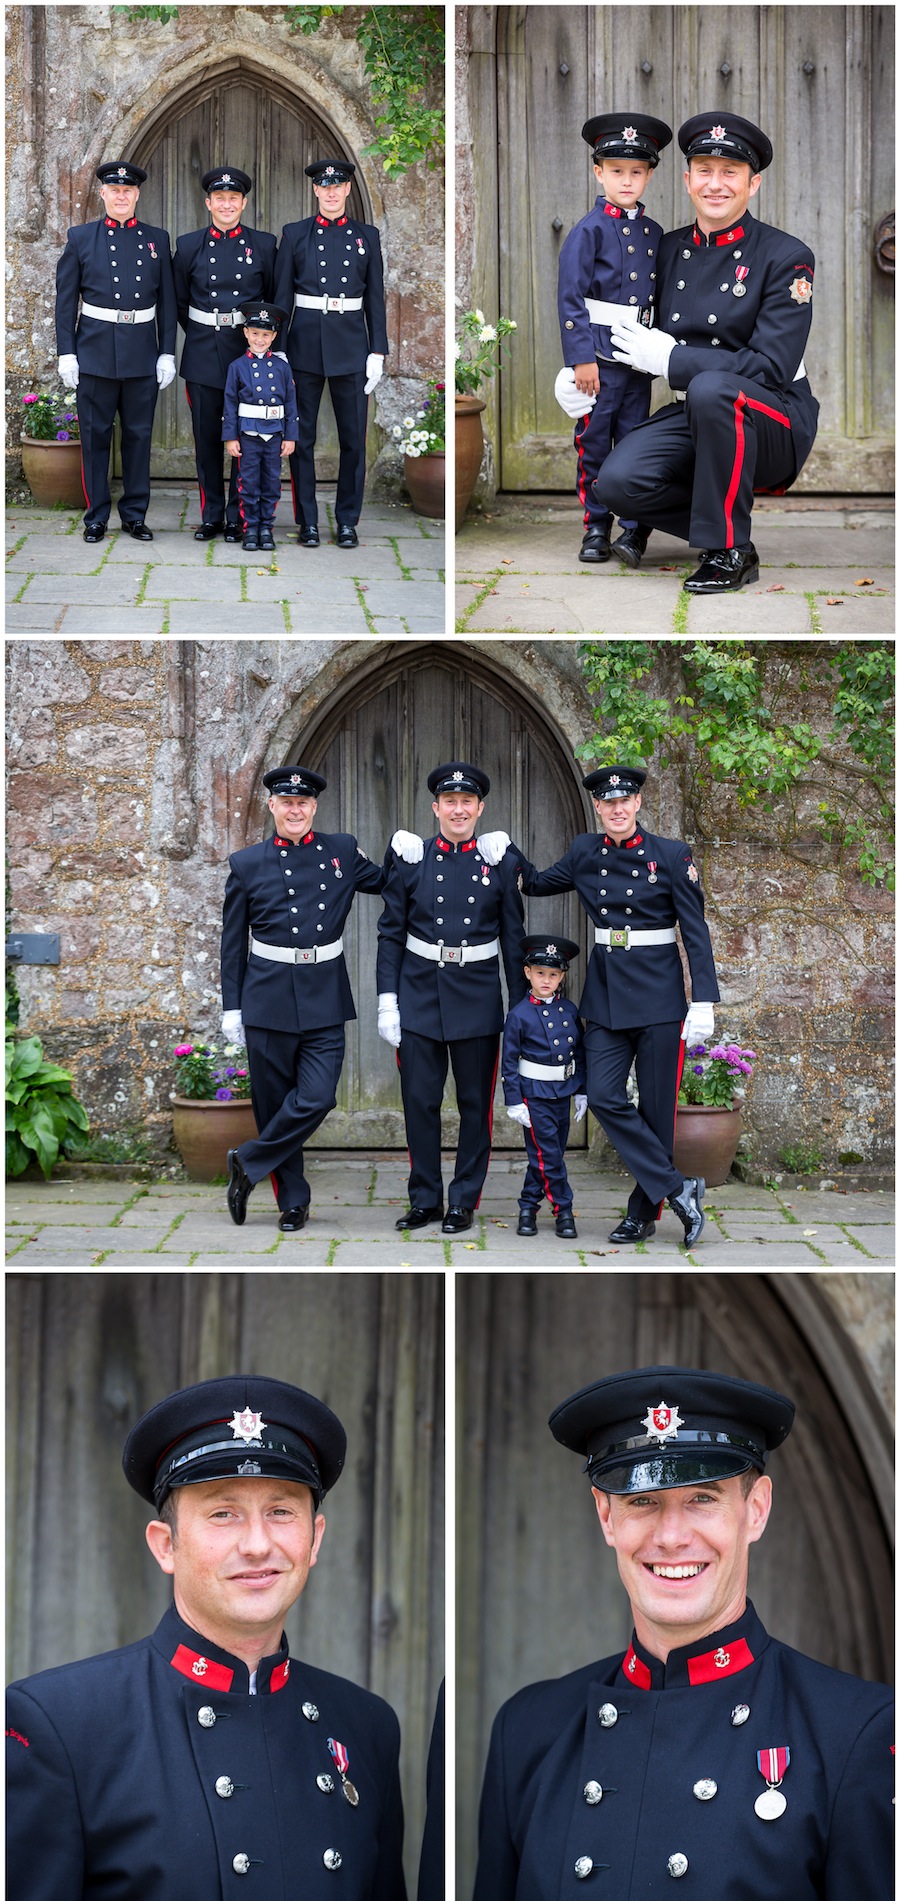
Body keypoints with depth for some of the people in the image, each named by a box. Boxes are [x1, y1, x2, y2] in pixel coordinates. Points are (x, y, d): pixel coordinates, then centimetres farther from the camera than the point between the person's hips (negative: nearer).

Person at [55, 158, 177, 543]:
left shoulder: (157, 240, 8)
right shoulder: (81, 238, 4)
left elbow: (167, 301, 8)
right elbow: (65, 299, 3)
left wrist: (167, 353, 2)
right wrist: (66, 353, -3)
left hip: (143, 351, 1)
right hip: (95, 349, -1)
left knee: (139, 434, 5)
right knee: (95, 435, 2)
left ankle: (135, 514, 14)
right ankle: (96, 517, 9)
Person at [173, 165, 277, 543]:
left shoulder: (264, 245, 3)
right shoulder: (188, 246, 5)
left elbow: (275, 299, 11)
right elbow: (178, 302, 14)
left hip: (249, 352, -1)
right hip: (203, 353, 1)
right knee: (207, 438, 4)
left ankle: (238, 516, 8)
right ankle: (211, 516, 13)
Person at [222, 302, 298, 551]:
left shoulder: (281, 367, 5)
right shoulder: (238, 366, 0)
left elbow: (291, 403, 7)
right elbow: (230, 403, 1)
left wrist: (290, 436, 3)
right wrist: (230, 437, -4)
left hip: (275, 435, 2)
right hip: (247, 435, -2)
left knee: (271, 484, 6)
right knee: (249, 484, 1)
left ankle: (266, 527, 15)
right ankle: (250, 528, 10)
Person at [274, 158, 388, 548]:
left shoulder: (366, 236, 8)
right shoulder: (295, 235, 5)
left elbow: (375, 298, 8)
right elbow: (281, 296, 5)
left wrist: (377, 352, 1)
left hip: (351, 348, 1)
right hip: (305, 344, -1)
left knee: (353, 438, 1)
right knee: (302, 438, 1)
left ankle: (347, 522, 10)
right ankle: (307, 522, 9)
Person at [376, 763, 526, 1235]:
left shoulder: (501, 863, 2)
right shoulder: (411, 860, 2)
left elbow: (513, 939, 4)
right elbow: (390, 934, 4)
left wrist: (520, 1007, 2)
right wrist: (387, 1001, -2)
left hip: (477, 999, 0)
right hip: (419, 996, 0)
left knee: (475, 1103, 5)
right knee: (420, 1102, 3)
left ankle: (465, 1201, 14)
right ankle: (425, 1200, 14)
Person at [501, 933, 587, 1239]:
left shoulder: (569, 1010, 4)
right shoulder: (519, 1015, -9)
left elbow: (580, 1053, 11)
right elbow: (509, 1062, -7)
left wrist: (581, 1092, 8)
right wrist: (514, 1102, -10)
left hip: (563, 1093, 5)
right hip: (534, 1094, -5)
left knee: (548, 1154, 10)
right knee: (548, 1154, -6)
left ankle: (529, 1206, 21)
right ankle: (563, 1209, 2)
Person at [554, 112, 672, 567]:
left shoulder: (652, 232, 11)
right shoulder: (589, 231, -5)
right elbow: (571, 298, -9)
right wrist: (581, 358, -14)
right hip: (599, 353, -4)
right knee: (594, 442, 2)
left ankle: (632, 529, 6)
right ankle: (596, 527, 11)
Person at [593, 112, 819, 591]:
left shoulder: (787, 257, -10)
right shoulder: (669, 249, 7)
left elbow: (771, 368, -17)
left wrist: (670, 360, -17)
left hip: (775, 423, -5)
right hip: (694, 417, 5)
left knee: (710, 389, -38)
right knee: (616, 481, -23)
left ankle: (727, 551, -24)